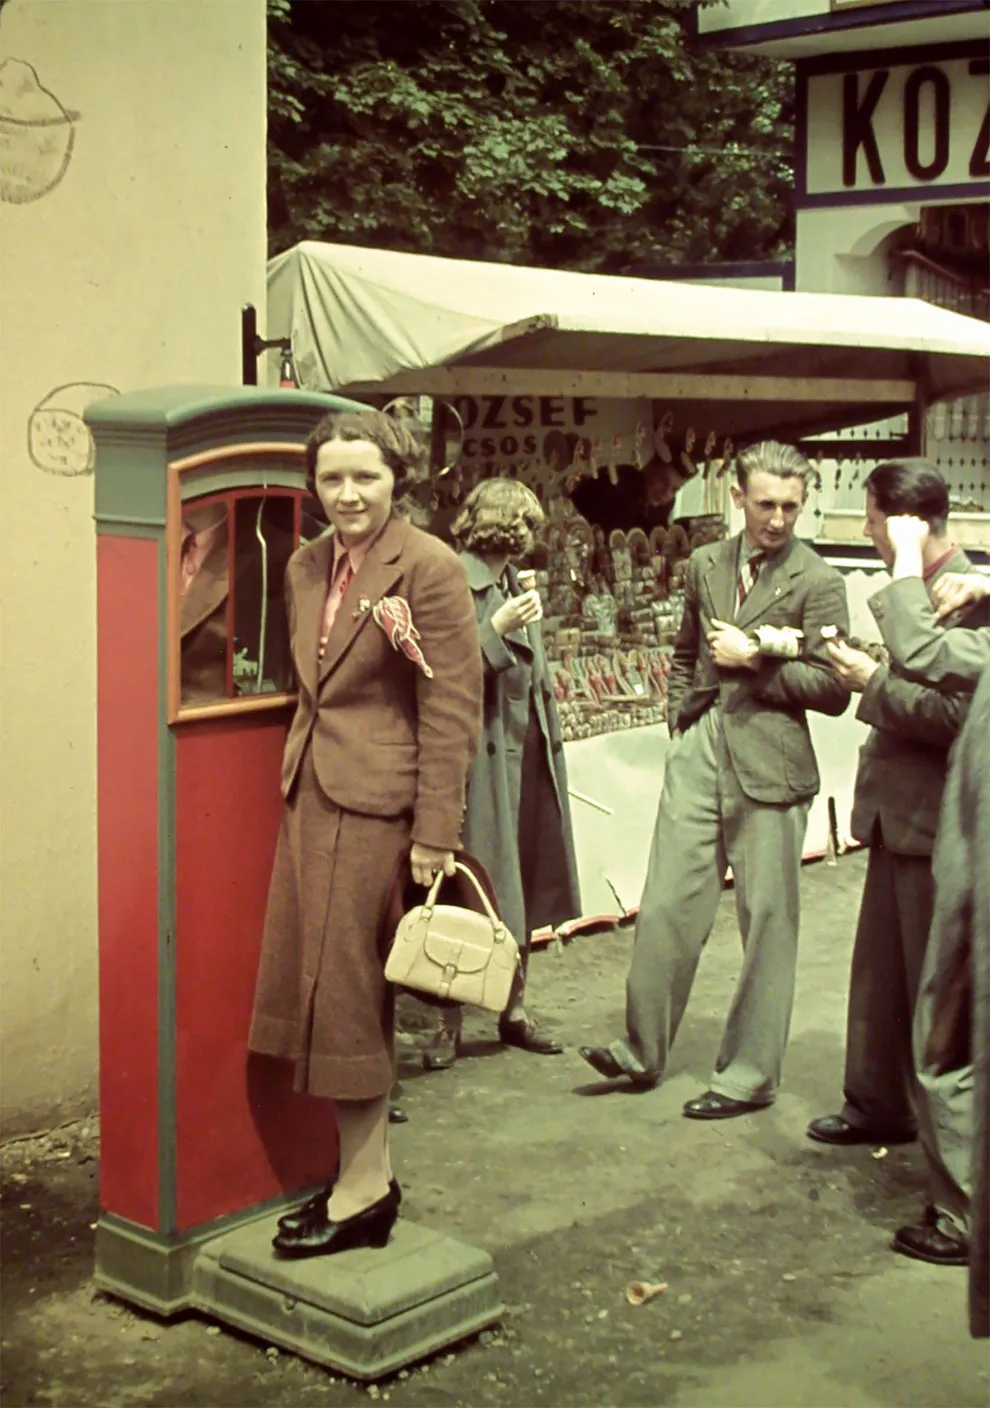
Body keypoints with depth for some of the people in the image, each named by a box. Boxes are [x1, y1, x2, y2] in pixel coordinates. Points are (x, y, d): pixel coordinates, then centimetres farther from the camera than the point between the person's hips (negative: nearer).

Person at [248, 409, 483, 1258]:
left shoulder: (430, 567, -10)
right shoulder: (307, 567, 12)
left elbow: (453, 711, -12)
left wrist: (435, 834, -15)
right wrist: (295, 786, 12)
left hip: (376, 804, -7)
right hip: (310, 797, 7)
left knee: (350, 991, -2)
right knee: (322, 986, 10)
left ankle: (361, 1193, 11)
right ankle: (367, 1175, 23)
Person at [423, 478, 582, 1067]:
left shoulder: (517, 584, 15)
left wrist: (552, 735, 20)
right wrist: (497, 629, -20)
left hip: (529, 753, 8)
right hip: (484, 758, -8)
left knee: (523, 890, 13)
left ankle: (515, 1008, 25)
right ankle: (450, 1022, 8)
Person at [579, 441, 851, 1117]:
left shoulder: (818, 582, -5)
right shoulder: (706, 565, 12)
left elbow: (833, 689, -8)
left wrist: (756, 662, -14)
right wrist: (681, 724, 14)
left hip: (769, 764, -4)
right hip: (700, 754, 5)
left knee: (768, 923, 3)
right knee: (667, 907, 5)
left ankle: (750, 1074, 13)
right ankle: (643, 1050, 18)